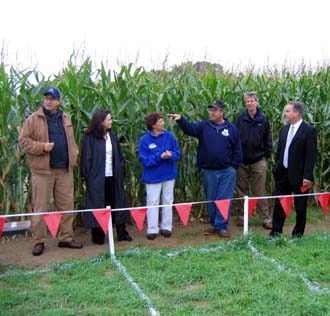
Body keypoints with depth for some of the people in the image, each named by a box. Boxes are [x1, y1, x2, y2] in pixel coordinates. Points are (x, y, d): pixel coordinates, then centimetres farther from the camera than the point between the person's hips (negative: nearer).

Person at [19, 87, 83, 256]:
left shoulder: (65, 119, 14)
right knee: (40, 207, 1)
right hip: (42, 169, -4)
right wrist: (42, 146, -16)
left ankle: (66, 237, 20)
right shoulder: (33, 119, 0)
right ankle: (39, 241, 11)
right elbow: (24, 140, -2)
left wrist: (73, 157, 6)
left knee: (66, 206, 8)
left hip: (65, 169, 4)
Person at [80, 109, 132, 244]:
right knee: (98, 206, 2)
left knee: (117, 203, 7)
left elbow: (118, 155, 12)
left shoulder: (112, 135, 9)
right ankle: (98, 235, 11)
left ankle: (121, 232, 15)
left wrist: (120, 170, 5)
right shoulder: (90, 137, -8)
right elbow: (86, 157, -6)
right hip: (97, 178, -5)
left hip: (113, 177, 5)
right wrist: (87, 175, -8)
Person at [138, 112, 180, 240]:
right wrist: (160, 156, -27)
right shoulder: (144, 140, -14)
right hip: (153, 176, -3)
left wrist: (170, 155, -25)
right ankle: (152, 229, 15)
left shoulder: (169, 136, -6)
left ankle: (166, 227, 26)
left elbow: (177, 153, -3)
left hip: (169, 174, 3)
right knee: (152, 203, 4)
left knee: (168, 201, 13)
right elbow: (144, 160, -17)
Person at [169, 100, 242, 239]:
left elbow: (237, 150, 5)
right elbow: (190, 128, -17)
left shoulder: (232, 128, 3)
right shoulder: (204, 126, 3)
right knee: (211, 200, 12)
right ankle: (214, 225, 26)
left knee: (224, 200, 1)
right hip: (208, 171, 2)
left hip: (227, 172, -1)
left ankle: (221, 226, 9)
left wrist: (233, 166, -1)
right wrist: (181, 119, -36)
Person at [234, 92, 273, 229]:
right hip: (242, 160, 1)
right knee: (241, 190, 9)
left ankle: (265, 218, 8)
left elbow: (268, 140, 5)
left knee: (260, 191, 2)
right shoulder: (240, 119, 0)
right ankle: (242, 216, 20)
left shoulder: (263, 119, 1)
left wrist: (267, 155, 0)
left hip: (258, 160, -1)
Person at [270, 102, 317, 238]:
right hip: (282, 174, 6)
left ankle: (298, 234, 21)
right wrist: (276, 168, 10)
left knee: (300, 207, 7)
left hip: (299, 175, -6)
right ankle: (276, 232, 21)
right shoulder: (284, 129, 9)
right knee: (279, 204, 10)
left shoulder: (309, 130, -11)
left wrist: (307, 176, -18)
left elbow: (311, 155, -14)